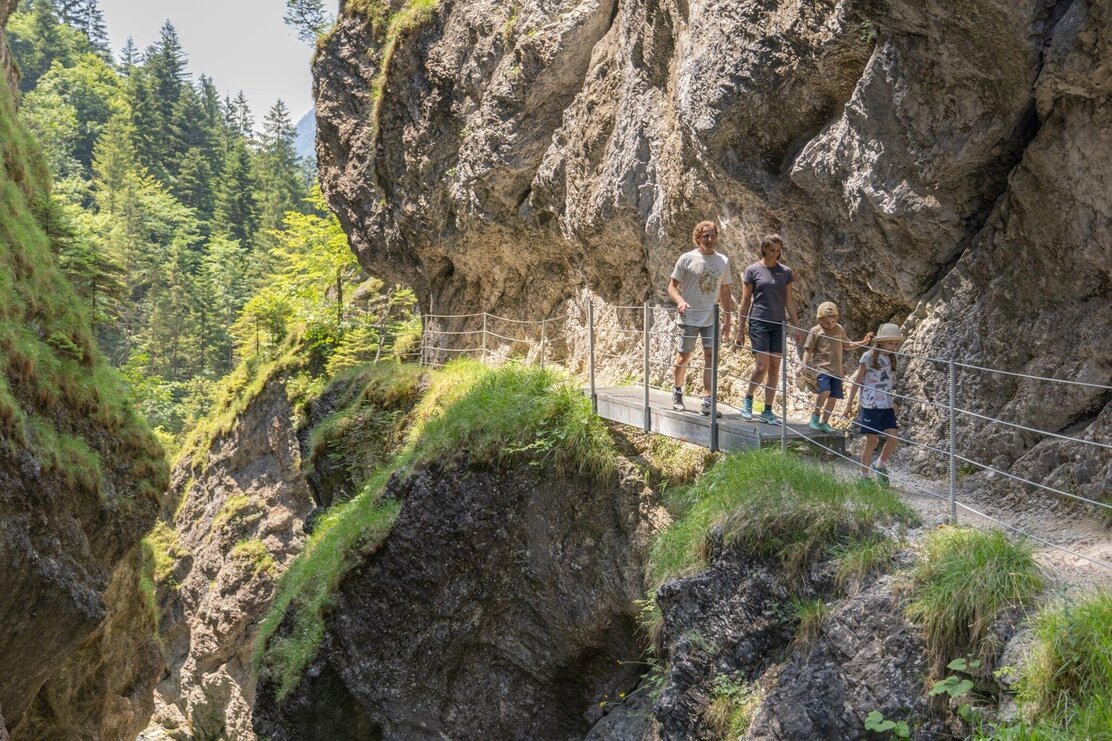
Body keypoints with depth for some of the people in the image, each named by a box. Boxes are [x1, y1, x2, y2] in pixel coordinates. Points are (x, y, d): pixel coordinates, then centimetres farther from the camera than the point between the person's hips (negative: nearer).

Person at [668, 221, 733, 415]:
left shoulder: (723, 261, 7)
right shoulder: (687, 259, -4)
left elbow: (725, 292, 13)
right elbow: (672, 286, -2)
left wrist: (727, 320, 11)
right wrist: (680, 301, -23)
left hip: (711, 318, 3)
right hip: (689, 317, -3)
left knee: (711, 356, -3)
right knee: (684, 356, 5)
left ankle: (707, 402, 0)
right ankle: (677, 394, 25)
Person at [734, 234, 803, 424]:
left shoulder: (785, 272, 8)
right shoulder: (753, 270, -1)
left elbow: (789, 302, 12)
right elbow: (745, 302, 2)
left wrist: (797, 327, 8)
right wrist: (740, 330, 0)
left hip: (778, 324, 4)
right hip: (758, 322, -4)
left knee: (775, 367, 2)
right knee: (762, 365, -11)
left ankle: (768, 411, 9)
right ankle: (748, 399, 14)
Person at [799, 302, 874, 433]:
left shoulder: (840, 329, 12)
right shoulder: (815, 331, -3)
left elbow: (847, 345, 25)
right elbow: (808, 350, -3)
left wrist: (863, 343, 16)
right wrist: (804, 366, -13)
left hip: (836, 370, 6)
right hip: (821, 368, -5)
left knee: (833, 397, 3)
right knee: (825, 391, -26)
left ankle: (824, 422, 17)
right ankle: (815, 417, -9)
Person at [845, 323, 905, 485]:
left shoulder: (893, 359, 6)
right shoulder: (869, 356, -8)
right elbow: (857, 380, -2)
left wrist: (893, 402, 18)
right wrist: (850, 401, -1)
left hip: (887, 406, 5)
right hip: (871, 405, -5)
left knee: (892, 437, -6)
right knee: (872, 441, -1)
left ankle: (880, 465, 19)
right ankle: (864, 475, 13)